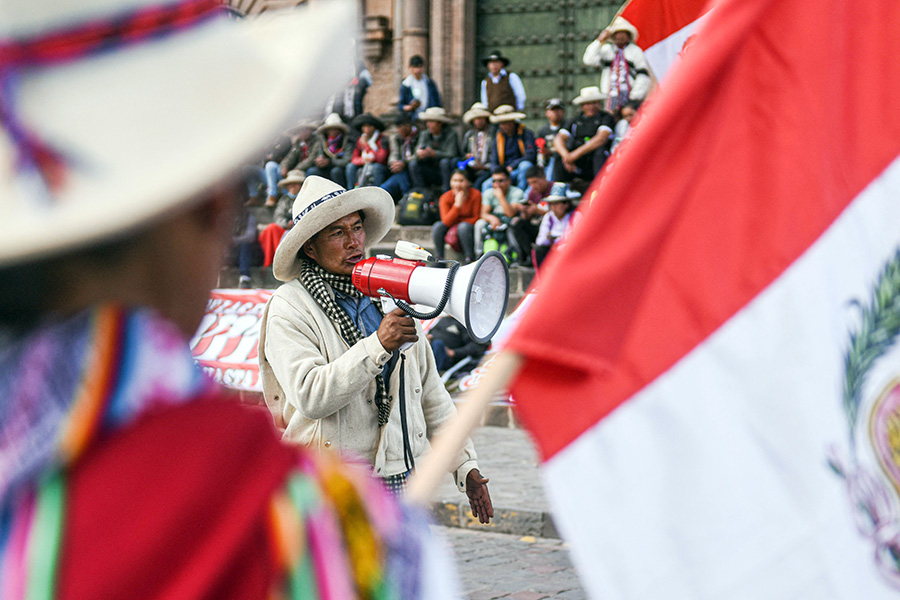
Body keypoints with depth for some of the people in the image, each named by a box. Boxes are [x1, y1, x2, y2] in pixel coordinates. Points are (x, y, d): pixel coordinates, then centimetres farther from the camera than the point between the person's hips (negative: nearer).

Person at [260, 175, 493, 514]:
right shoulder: (290, 308, -5)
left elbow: (430, 393, 18)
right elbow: (310, 396, -21)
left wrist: (465, 467, 13)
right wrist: (377, 346, -25)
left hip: (400, 482, 5)